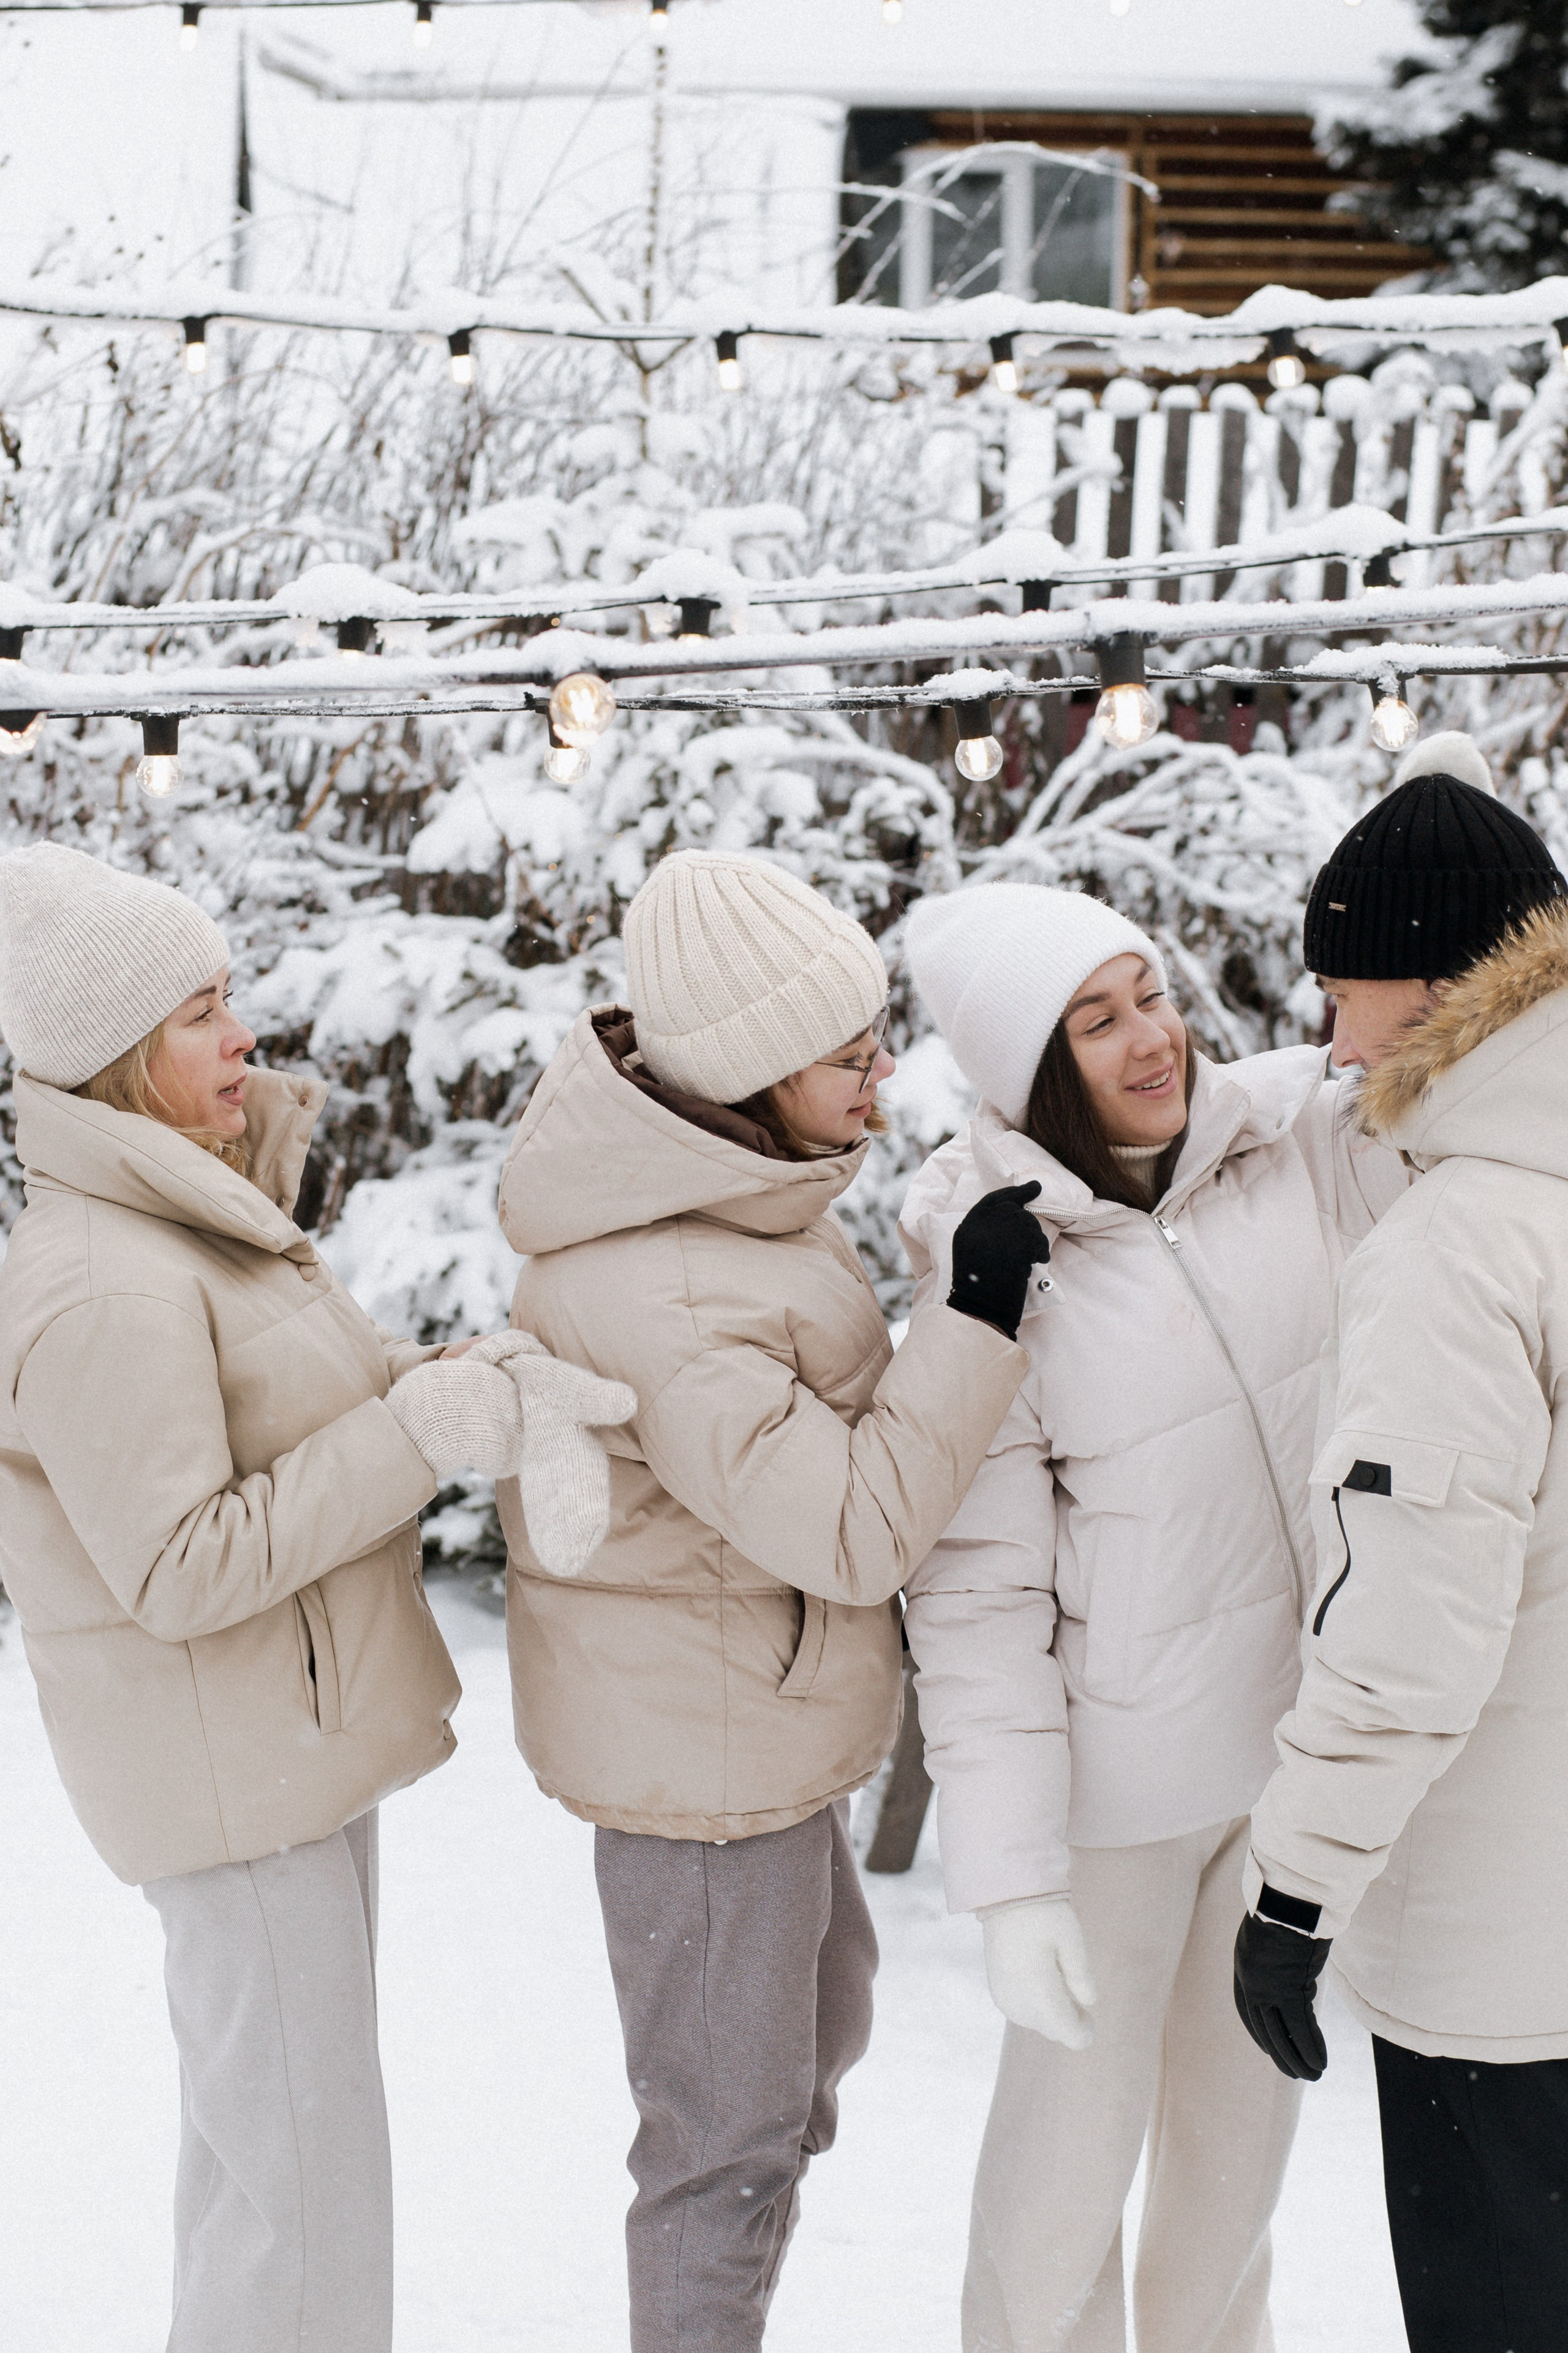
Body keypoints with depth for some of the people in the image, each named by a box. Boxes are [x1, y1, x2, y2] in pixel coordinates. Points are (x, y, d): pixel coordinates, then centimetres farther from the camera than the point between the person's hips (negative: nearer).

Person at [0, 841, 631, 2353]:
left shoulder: (194, 1220, 7)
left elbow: (312, 1405, 13)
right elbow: (182, 1569, -27)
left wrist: (468, 1377, -6)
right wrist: (429, 1429, -26)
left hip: (295, 1739, 10)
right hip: (234, 1774, -10)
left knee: (255, 2123, 23)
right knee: (305, 2174, -1)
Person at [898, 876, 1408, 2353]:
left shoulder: (1309, 1147, -5)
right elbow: (978, 1598, -16)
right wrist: (1009, 1875, -18)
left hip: (1303, 1730, 5)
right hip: (1119, 1773, -5)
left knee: (1246, 2098, 22)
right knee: (1074, 2133, 7)